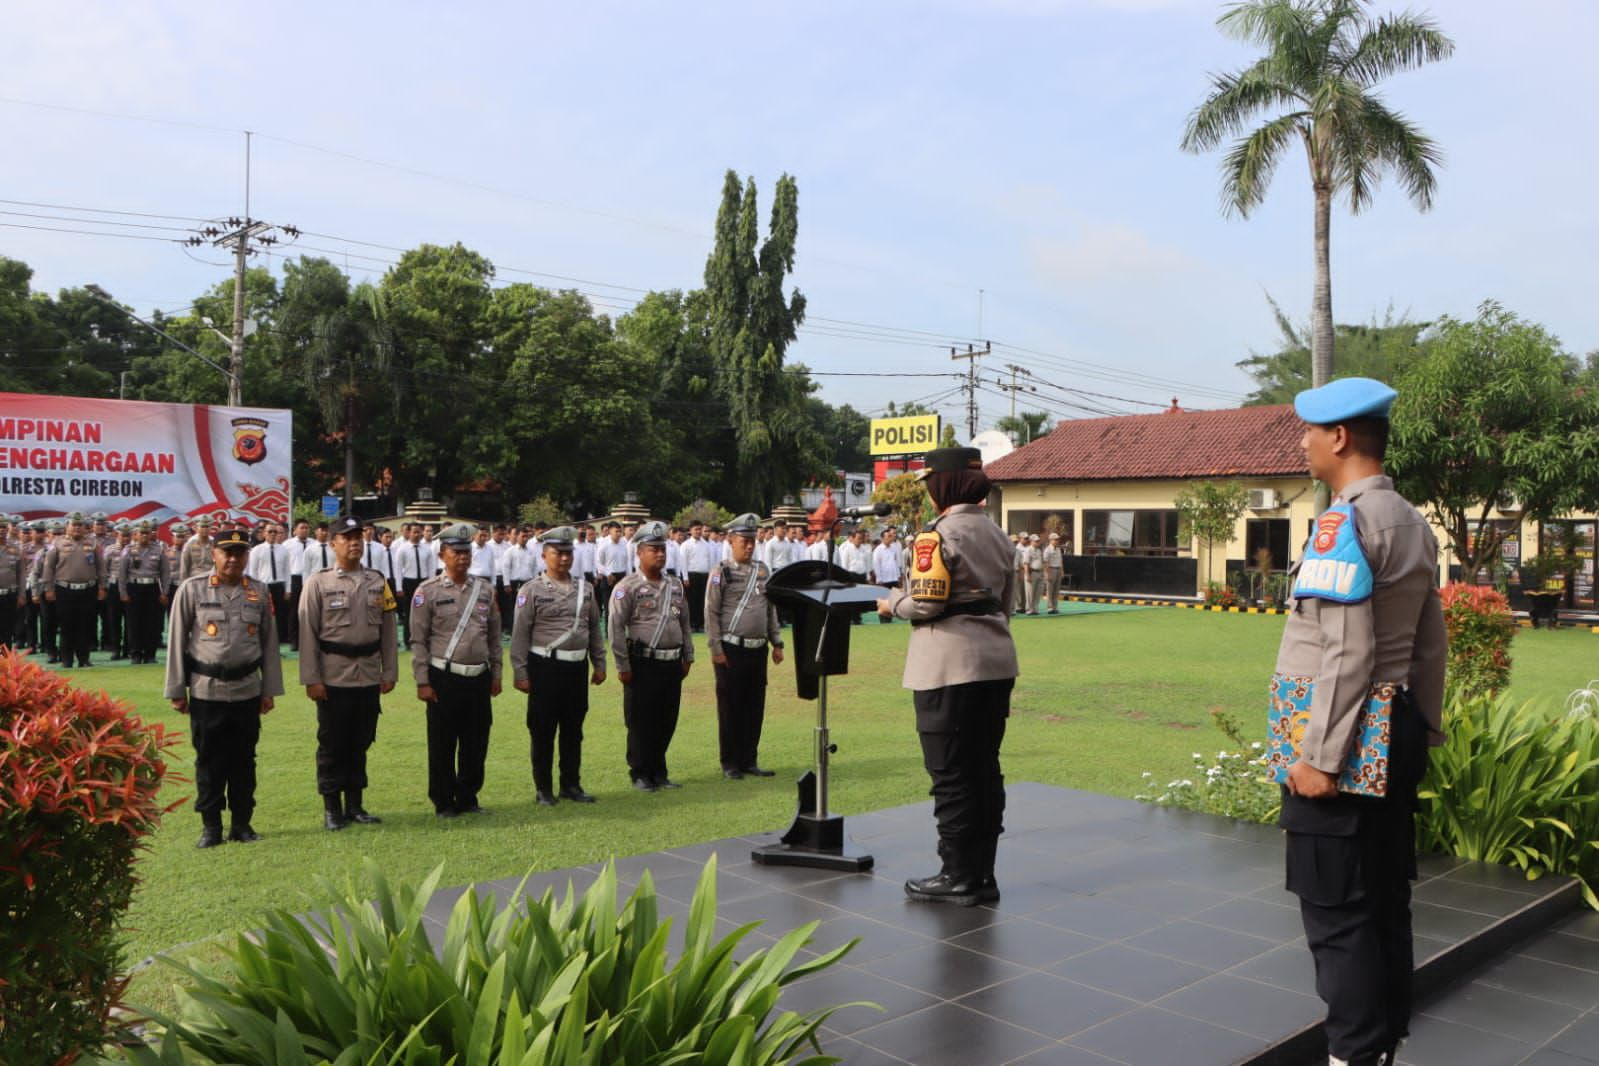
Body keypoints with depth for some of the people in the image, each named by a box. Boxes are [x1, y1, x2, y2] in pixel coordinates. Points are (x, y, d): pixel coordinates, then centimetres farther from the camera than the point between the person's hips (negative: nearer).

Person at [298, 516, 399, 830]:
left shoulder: (377, 582, 8)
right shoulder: (318, 582, -3)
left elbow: (388, 630, 10)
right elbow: (308, 633, -6)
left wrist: (389, 672, 6)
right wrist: (311, 679, -10)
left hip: (369, 678, 4)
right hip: (334, 678, -3)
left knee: (361, 743, 11)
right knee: (332, 744, 4)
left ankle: (355, 804, 22)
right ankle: (332, 808, 15)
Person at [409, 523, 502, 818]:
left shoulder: (485, 589, 8)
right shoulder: (428, 591, -3)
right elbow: (418, 640, -4)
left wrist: (496, 674, 11)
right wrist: (423, 682, -8)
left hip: (479, 678, 4)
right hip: (444, 678, -3)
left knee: (476, 742, 8)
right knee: (442, 744, 4)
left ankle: (468, 798, 22)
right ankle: (444, 803, 16)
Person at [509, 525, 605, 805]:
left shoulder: (584, 588, 8)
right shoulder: (532, 590, -6)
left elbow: (595, 628, 14)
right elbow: (520, 635, -7)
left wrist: (599, 664, 12)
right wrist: (520, 674, -10)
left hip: (577, 667, 4)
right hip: (545, 667, -4)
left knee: (573, 730, 12)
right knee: (543, 731, 4)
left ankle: (571, 785, 23)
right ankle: (543, 789, 15)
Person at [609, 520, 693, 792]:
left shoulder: (675, 585, 11)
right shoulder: (628, 587, -8)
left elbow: (685, 623, 17)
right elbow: (615, 628, -11)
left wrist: (688, 657, 14)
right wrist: (623, 666, -12)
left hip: (672, 664, 6)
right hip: (643, 664, -6)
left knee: (667, 721, 11)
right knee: (641, 722, 3)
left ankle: (659, 772, 25)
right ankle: (641, 775, 16)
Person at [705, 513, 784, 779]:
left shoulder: (763, 571, 10)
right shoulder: (721, 573, -6)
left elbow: (771, 610, 15)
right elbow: (711, 614, -8)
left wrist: (777, 643, 10)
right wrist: (716, 649, -12)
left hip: (758, 649, 5)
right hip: (732, 649, -5)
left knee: (755, 707, 9)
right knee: (730, 707, 2)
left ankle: (749, 760, 19)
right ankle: (730, 763, 12)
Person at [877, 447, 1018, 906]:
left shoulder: (939, 534, -12)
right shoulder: (997, 535, 13)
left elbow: (926, 603, -17)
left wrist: (891, 604, 1)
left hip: (949, 665, -8)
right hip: (996, 660, 8)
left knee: (950, 773, 1)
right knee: (985, 767, 13)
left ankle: (959, 877, 8)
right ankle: (983, 874, 20)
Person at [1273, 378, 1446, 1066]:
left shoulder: (1342, 524, -17)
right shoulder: (1413, 523, 12)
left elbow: (1346, 655, -22)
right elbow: (1431, 644, 15)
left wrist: (1319, 756, -20)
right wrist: (1424, 728, 21)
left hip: (1346, 737, -9)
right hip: (1397, 735, 10)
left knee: (1336, 912, 0)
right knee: (1385, 899, 18)